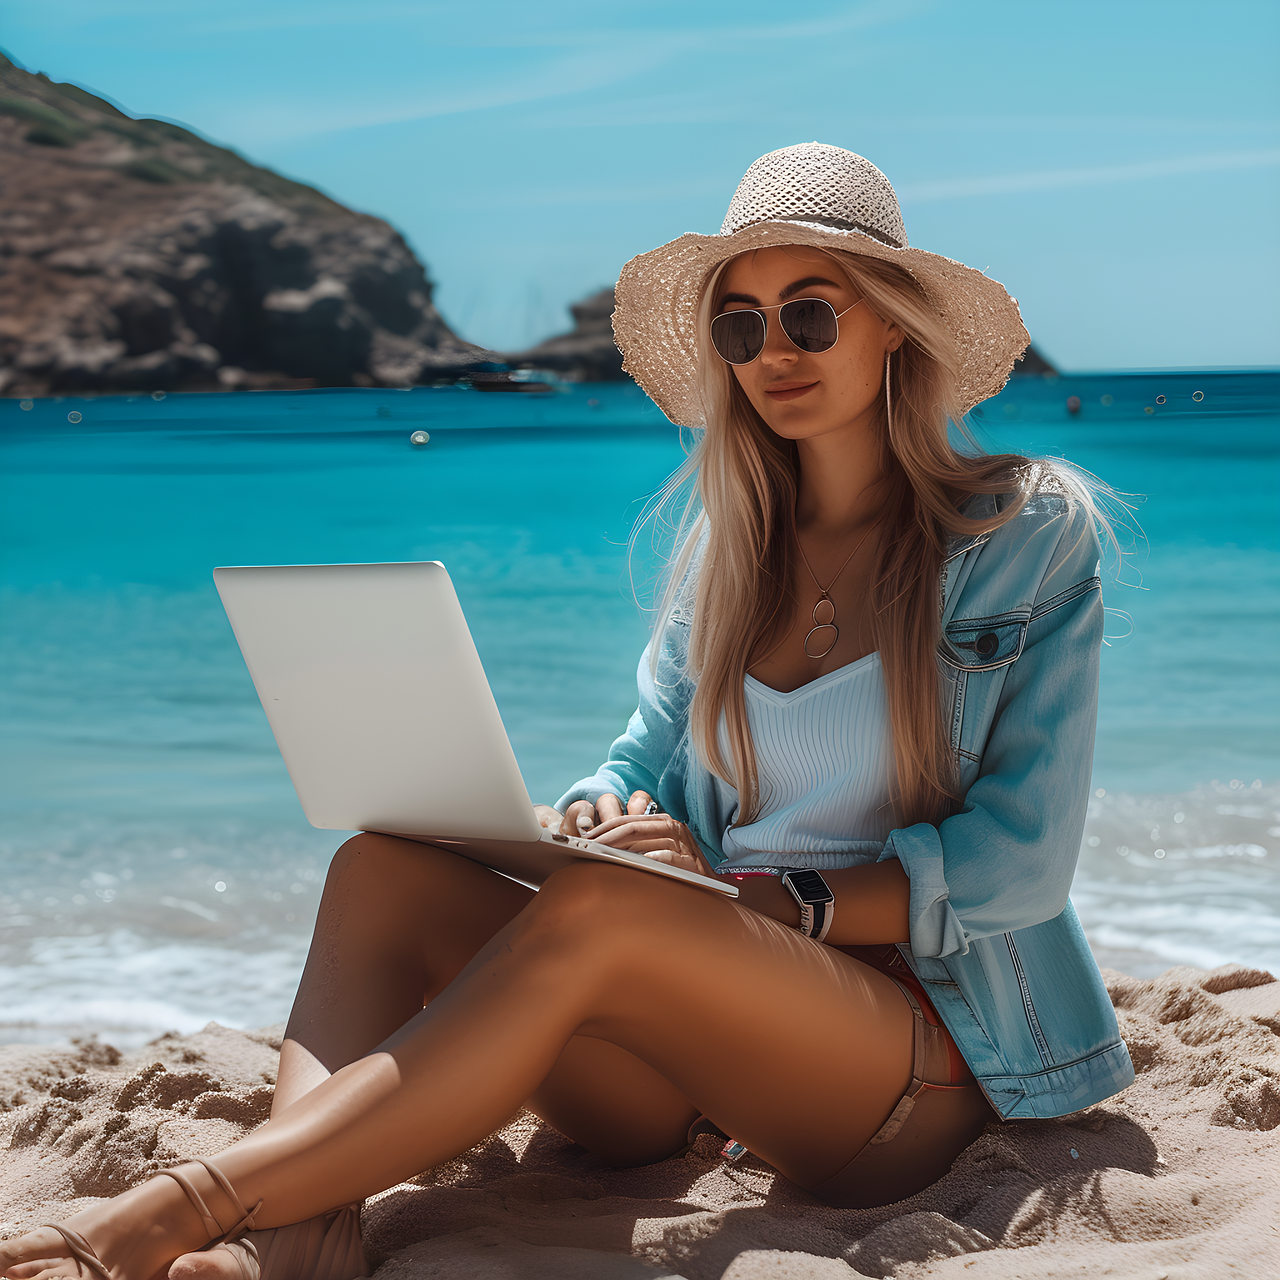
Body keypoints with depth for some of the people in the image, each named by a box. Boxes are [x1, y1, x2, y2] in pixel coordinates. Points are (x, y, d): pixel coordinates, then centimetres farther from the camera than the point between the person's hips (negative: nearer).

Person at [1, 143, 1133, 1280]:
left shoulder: (1030, 534, 1)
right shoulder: (728, 537, 15)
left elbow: (1022, 862, -5)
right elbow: (648, 758, 16)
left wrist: (780, 904, -16)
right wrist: (590, 821, -9)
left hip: (926, 1042, -5)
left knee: (599, 916, -35)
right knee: (384, 867, -19)